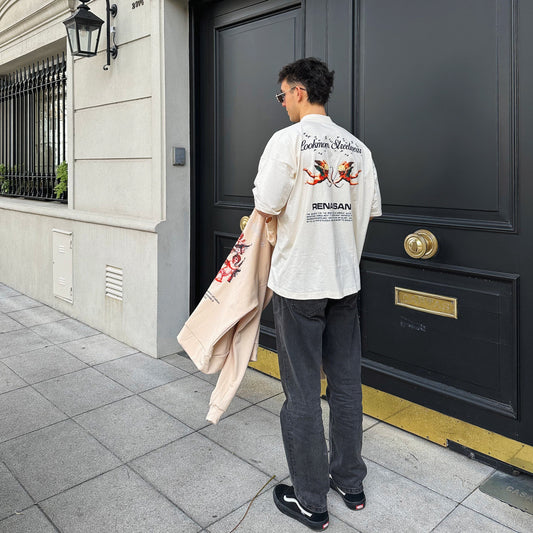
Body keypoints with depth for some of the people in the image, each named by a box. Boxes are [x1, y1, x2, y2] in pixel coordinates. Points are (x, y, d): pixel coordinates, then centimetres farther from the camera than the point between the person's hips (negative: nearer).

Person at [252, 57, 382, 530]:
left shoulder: (288, 140, -11)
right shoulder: (356, 146, 7)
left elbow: (266, 205, -14)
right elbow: (370, 209, 10)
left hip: (298, 282, -6)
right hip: (345, 279, 6)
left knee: (302, 393, 5)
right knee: (346, 384, 16)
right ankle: (350, 483, 33)